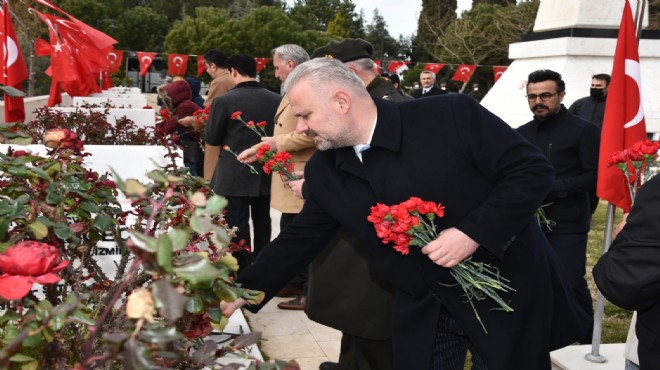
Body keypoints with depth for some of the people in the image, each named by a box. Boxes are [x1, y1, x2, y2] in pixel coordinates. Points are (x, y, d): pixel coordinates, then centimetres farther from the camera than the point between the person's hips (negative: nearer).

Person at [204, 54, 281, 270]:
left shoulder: (224, 101, -15)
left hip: (235, 175, -5)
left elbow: (211, 138, -8)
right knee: (262, 221, 20)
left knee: (238, 224, 4)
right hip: (267, 172, 5)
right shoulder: (276, 100, -3)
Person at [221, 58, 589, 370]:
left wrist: (473, 231, -25)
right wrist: (242, 291, 0)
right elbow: (299, 240, 6)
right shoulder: (324, 171, -2)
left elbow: (534, 170, -15)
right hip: (424, 311, 4)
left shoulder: (452, 115, -18)